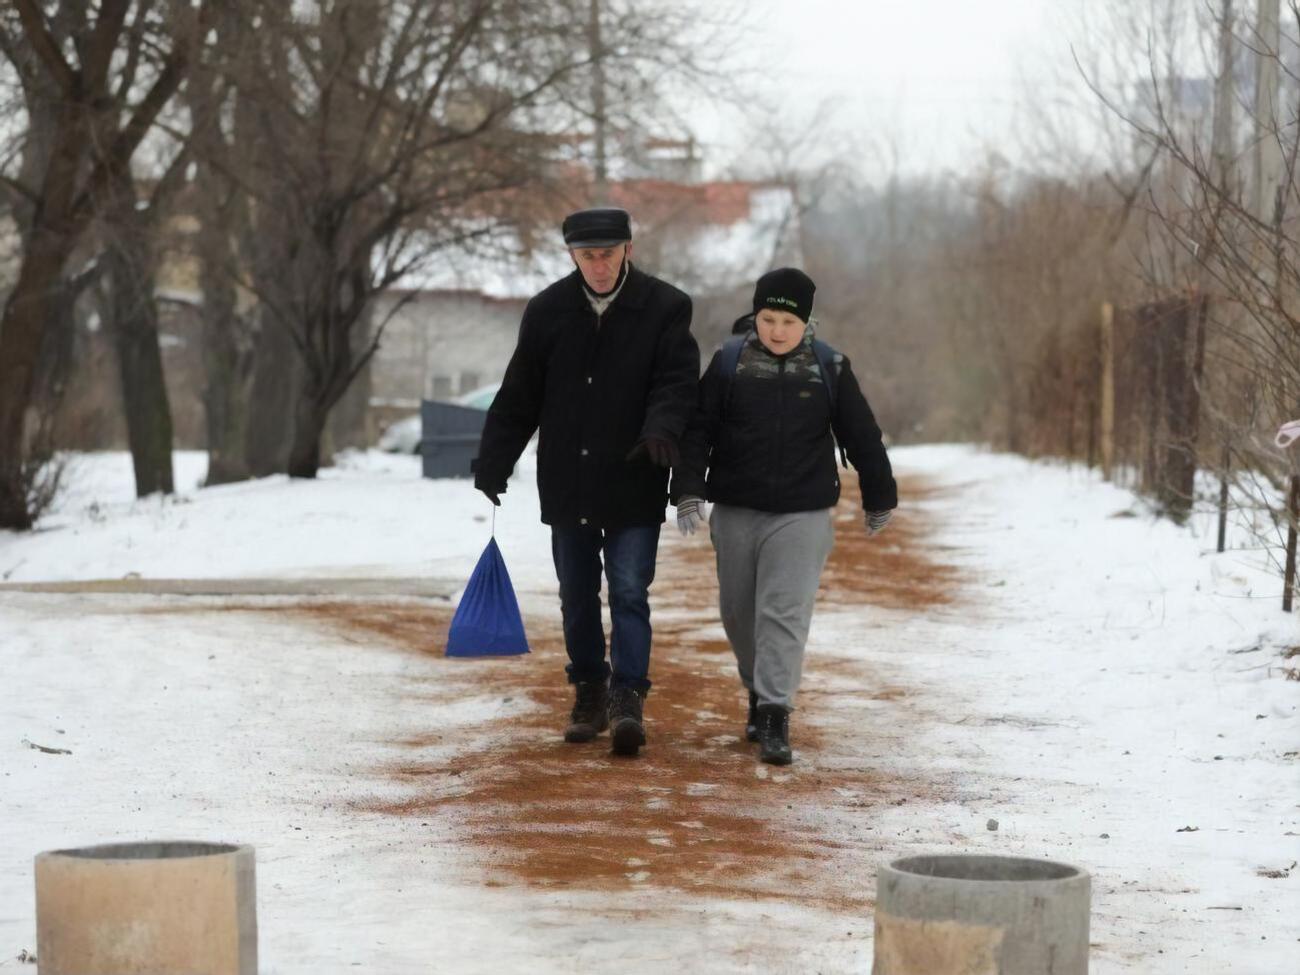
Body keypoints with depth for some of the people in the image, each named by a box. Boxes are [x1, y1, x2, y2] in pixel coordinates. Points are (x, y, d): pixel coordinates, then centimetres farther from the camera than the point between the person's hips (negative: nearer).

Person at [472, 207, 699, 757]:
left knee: (629, 593, -8)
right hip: (566, 485, 3)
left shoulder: (664, 309, -4)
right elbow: (518, 397, 7)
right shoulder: (548, 311, 3)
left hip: (634, 485, -3)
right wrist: (492, 465, 4)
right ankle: (589, 693, 23)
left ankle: (628, 698, -8)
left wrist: (661, 429, -29)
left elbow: (677, 380, -9)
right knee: (577, 596, 11)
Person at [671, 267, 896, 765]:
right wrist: (688, 490, -14)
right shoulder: (729, 363, -2)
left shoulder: (828, 368, -2)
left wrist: (879, 498, 14)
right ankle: (758, 692, 35)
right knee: (738, 611, 13)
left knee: (784, 614, -10)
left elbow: (862, 436, 7)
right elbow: (699, 430, -3)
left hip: (801, 516, -2)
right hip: (735, 513, 2)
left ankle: (776, 716, -11)